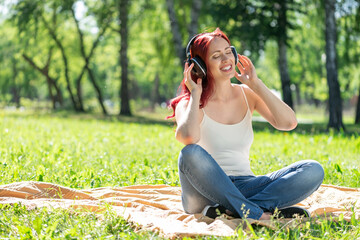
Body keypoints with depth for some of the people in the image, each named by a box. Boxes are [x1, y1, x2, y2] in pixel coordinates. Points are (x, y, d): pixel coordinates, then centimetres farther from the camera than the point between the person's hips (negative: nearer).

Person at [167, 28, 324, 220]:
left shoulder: (247, 95, 9)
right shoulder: (189, 104, -3)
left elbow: (288, 123, -6)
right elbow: (189, 137, -28)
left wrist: (256, 84, -1)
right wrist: (195, 95, -11)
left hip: (245, 188, 4)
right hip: (205, 193, -4)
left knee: (313, 170, -17)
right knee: (190, 153, -36)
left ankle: (232, 210, -28)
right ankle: (257, 214, -30)